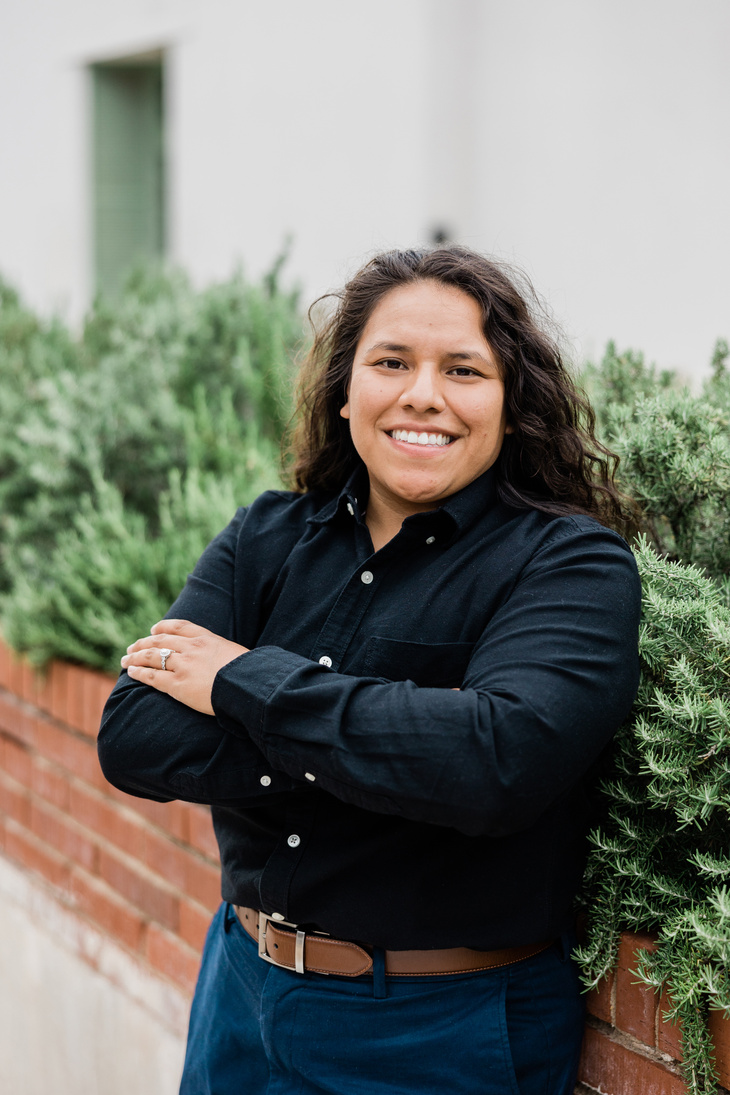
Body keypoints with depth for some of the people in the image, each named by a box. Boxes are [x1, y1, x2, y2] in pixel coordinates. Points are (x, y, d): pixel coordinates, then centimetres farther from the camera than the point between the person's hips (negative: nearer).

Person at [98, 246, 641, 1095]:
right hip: (242, 994, 4)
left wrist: (247, 679, -19)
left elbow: (500, 762, -30)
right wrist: (397, 737, -22)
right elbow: (133, 739, -13)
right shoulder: (268, 538, -1)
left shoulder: (572, 565, -12)